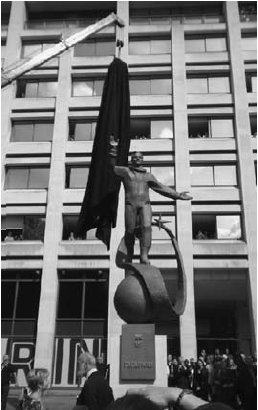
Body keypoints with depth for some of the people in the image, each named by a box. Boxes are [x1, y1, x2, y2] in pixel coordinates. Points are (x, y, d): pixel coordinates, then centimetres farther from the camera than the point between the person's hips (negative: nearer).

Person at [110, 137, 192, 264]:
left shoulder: (148, 176, 24)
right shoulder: (125, 171, 18)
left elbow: (161, 188, 26)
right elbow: (112, 167, 7)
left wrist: (178, 195, 23)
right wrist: (113, 150, -5)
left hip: (145, 204, 1)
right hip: (130, 204, -1)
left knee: (146, 227, -21)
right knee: (130, 231, -5)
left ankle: (144, 256, -30)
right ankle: (129, 254, 18)